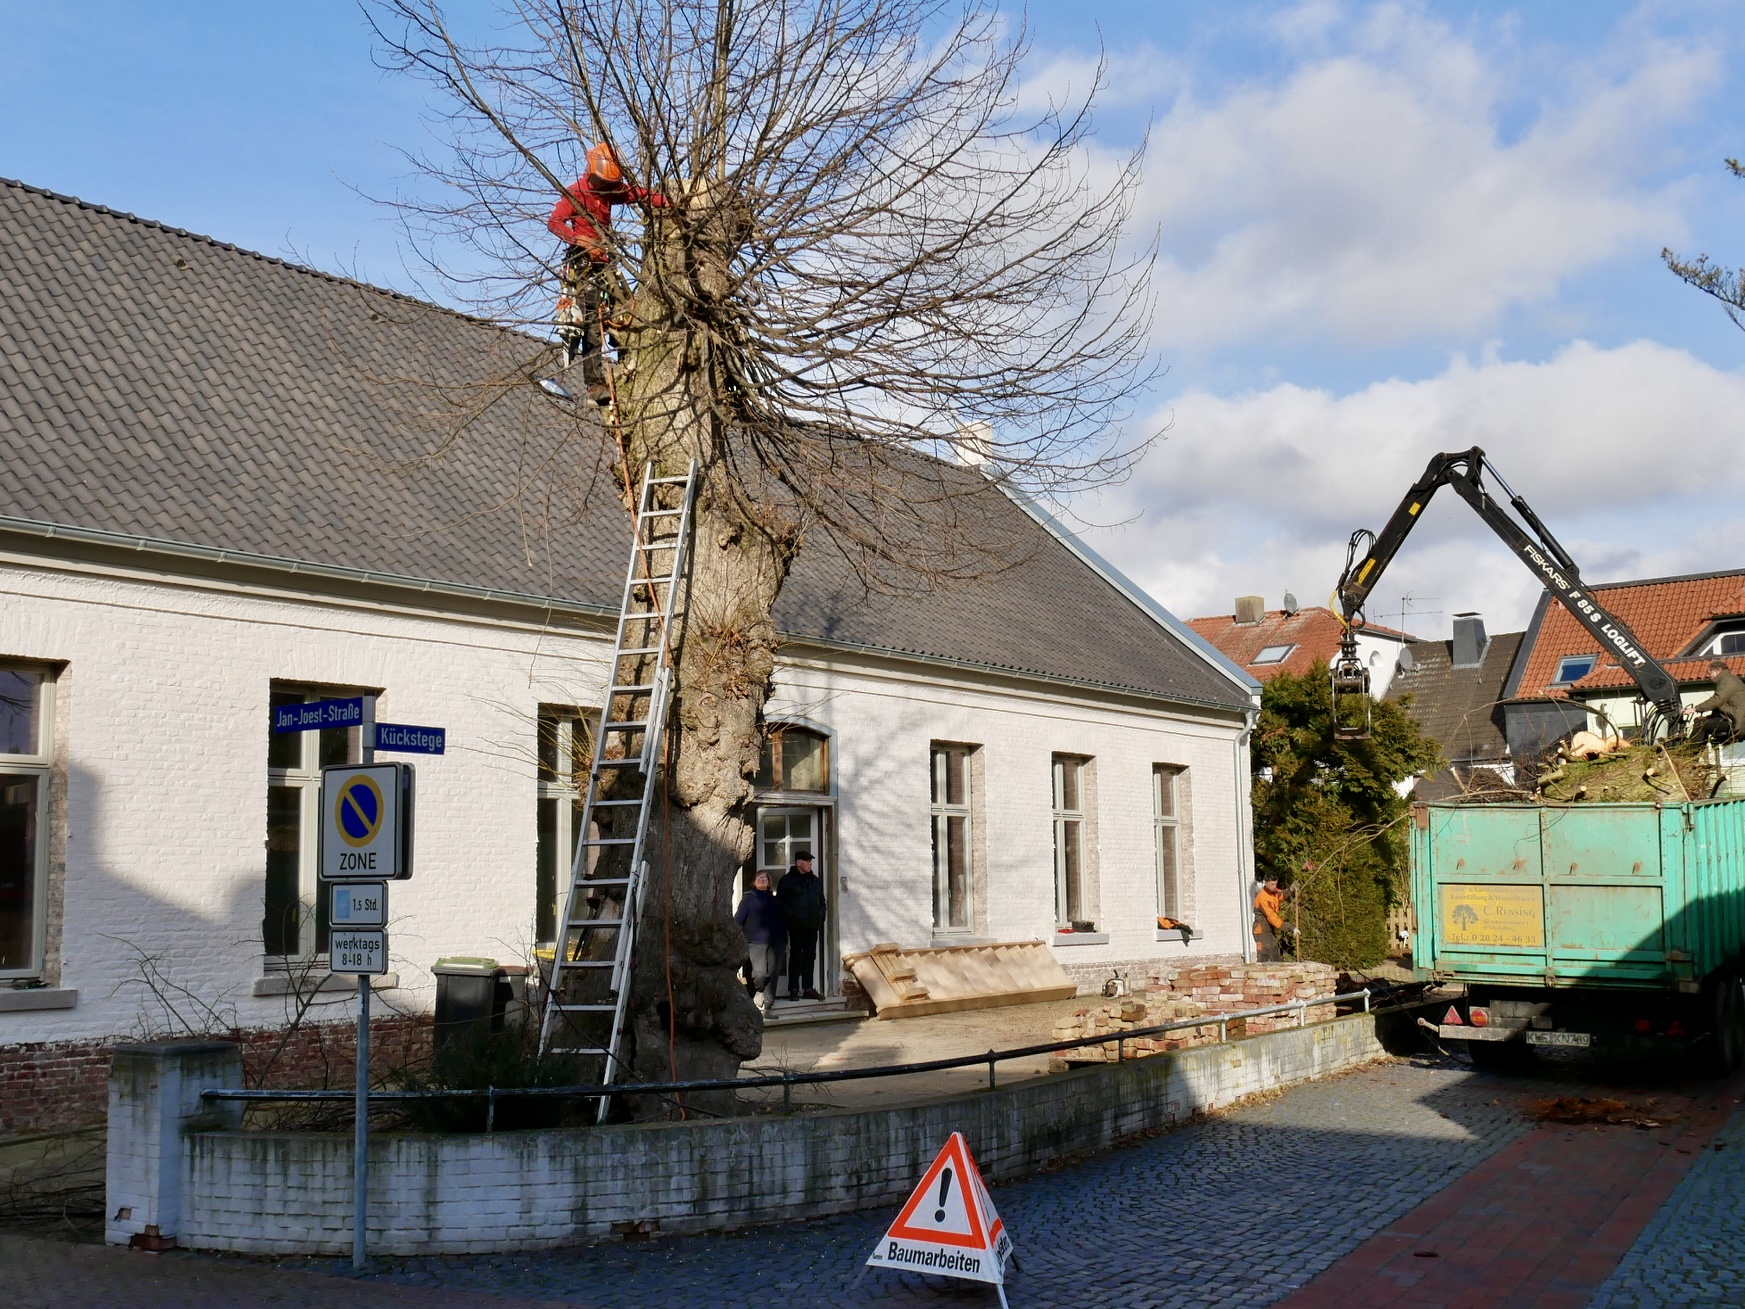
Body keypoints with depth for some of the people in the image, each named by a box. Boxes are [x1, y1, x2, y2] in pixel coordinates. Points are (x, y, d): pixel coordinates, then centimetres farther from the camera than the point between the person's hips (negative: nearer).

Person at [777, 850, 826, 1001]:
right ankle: (793, 990, 0)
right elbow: (780, 901, -5)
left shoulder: (816, 880, 15)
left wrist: (821, 915, 9)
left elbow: (821, 900, 23)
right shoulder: (788, 880, -3)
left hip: (812, 925, 6)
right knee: (796, 956, -4)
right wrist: (790, 915, -14)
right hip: (796, 925, -5)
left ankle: (808, 988, 13)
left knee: (810, 956, 7)